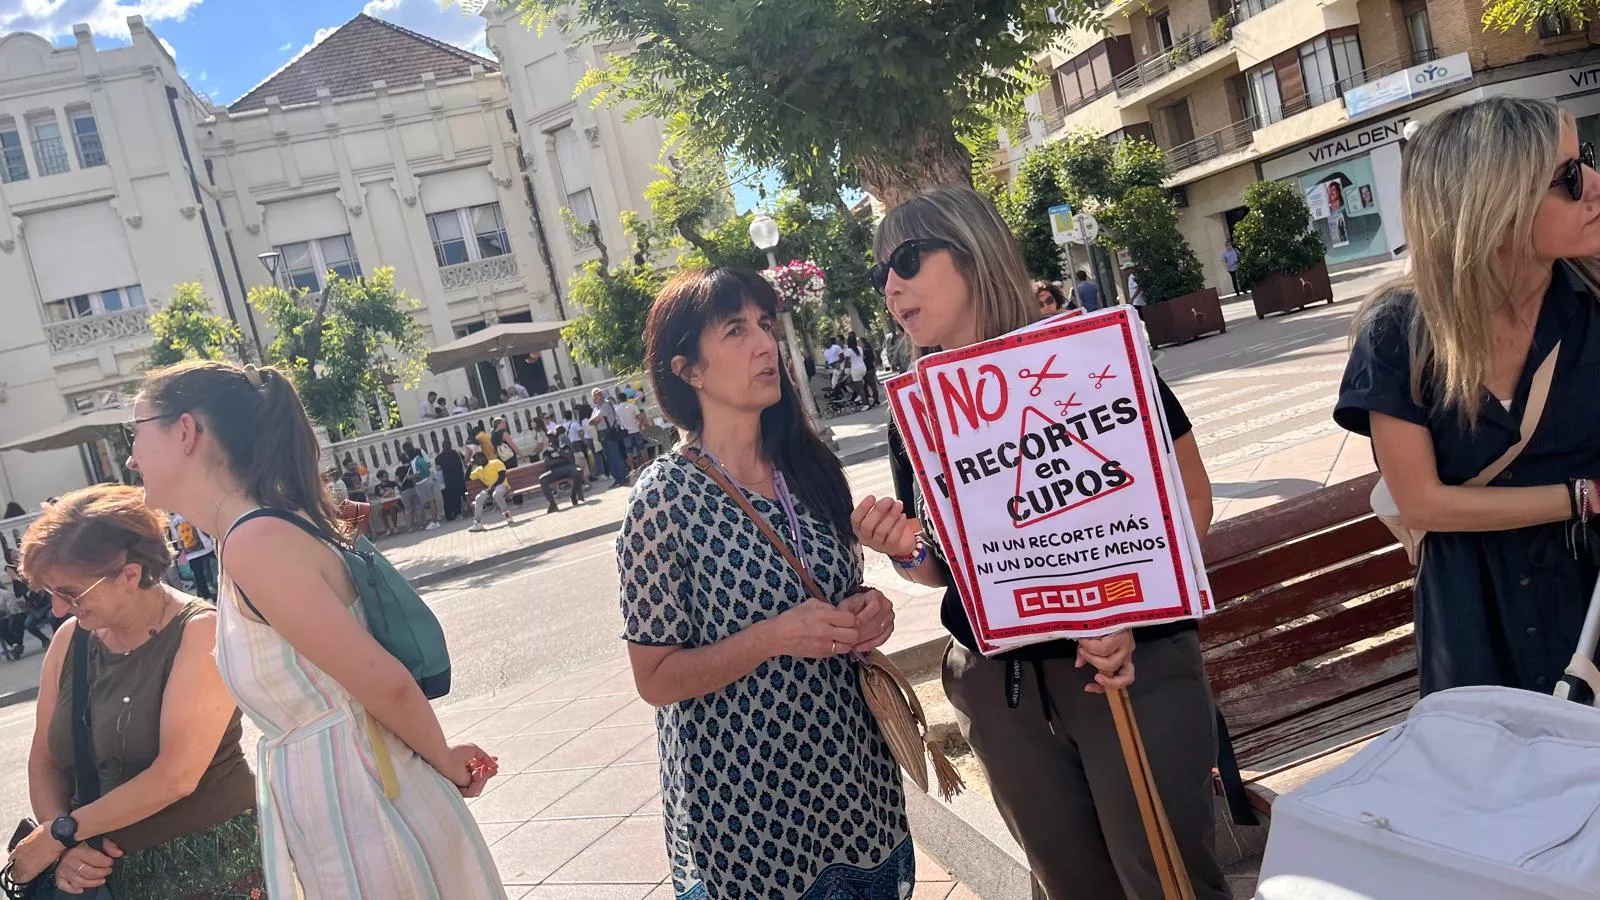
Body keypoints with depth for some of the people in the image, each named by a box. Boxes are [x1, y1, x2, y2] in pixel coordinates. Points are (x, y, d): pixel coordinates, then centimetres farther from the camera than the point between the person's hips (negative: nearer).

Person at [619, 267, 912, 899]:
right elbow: (655, 678, -13)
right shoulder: (666, 497, -16)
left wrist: (870, 613, -7)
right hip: (744, 803, -5)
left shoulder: (809, 468, 0)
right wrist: (776, 637, -25)